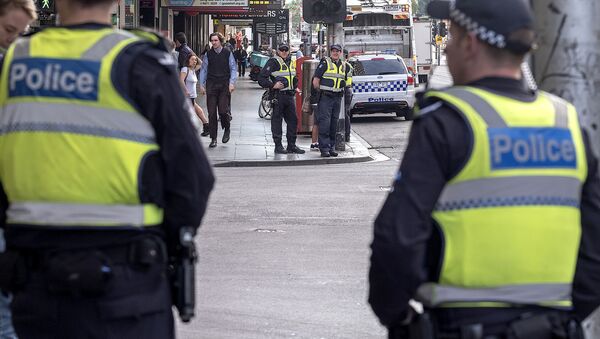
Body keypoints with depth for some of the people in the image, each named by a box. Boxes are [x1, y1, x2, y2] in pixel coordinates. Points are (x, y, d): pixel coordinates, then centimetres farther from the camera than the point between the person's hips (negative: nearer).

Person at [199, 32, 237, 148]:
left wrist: (232, 83, -8)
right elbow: (203, 70, 9)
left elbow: (233, 69, 3)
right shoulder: (208, 54, 6)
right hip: (211, 86, 2)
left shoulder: (228, 53, 2)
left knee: (223, 111, -11)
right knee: (212, 113, 0)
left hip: (224, 86, -2)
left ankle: (227, 129, 19)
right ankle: (213, 139, 6)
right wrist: (202, 85, 3)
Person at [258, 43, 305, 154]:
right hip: (278, 96, -7)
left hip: (290, 95, 7)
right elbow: (261, 78, -11)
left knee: (293, 120, 7)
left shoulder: (291, 62, 16)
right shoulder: (273, 62, -7)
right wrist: (273, 85, -19)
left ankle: (292, 145, 15)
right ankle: (278, 146, 3)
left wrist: (296, 87, 18)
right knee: (277, 120, -1)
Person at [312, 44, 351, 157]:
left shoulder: (344, 66, 13)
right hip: (325, 97, -5)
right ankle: (324, 148, -9)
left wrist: (341, 92, 14)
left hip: (337, 97, 5)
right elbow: (315, 81, -6)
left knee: (334, 123, 8)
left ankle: (332, 147, 15)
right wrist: (320, 93, -3)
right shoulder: (325, 63, -4)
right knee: (324, 122, -10)